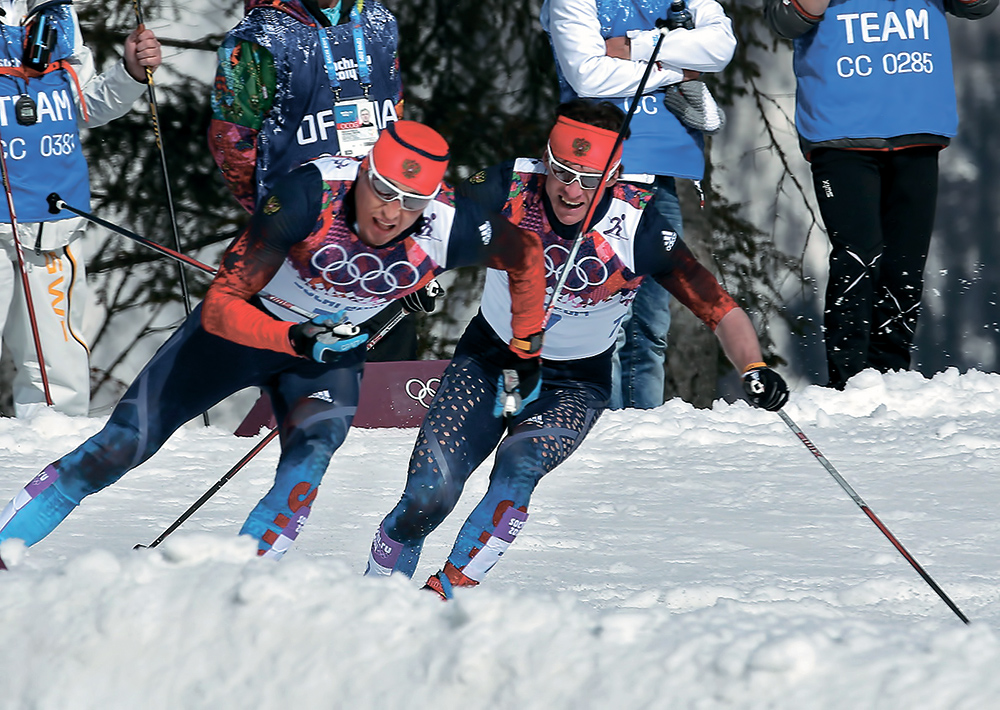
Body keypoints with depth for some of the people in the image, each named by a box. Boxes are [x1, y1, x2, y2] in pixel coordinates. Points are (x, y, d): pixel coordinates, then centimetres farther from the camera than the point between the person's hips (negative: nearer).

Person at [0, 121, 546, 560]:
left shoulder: (449, 229, -29)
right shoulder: (312, 194, -36)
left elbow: (526, 253, -6)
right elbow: (222, 305, -34)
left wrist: (526, 352, 1)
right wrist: (298, 340, -48)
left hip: (334, 349, 2)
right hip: (240, 326, -2)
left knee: (313, 450, -30)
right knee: (121, 446, -3)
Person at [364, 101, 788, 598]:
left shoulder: (639, 230, -23)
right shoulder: (508, 189, -21)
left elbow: (719, 308, -21)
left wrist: (754, 369, -37)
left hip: (573, 385, -1)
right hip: (487, 362, 1)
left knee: (520, 464, -31)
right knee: (427, 498, -12)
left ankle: (452, 588, -22)